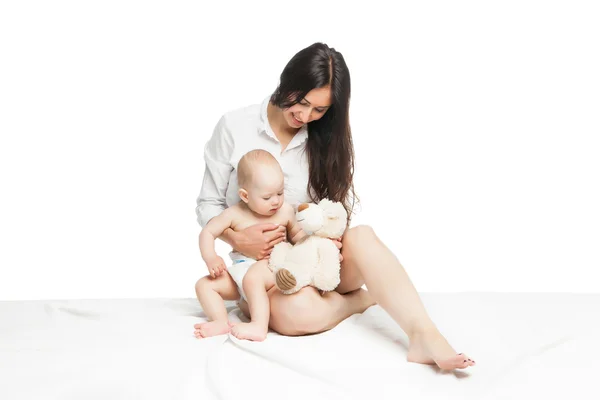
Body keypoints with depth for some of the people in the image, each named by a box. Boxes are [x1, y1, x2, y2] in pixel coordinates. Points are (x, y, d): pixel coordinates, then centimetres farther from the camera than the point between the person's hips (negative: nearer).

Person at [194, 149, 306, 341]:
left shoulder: (285, 211, 0)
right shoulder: (235, 214, -2)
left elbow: (297, 234, 17)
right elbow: (207, 233, 2)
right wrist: (210, 258, -16)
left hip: (271, 268, -4)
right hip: (238, 272, 4)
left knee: (253, 276, -37)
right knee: (204, 284, -8)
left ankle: (259, 327, -41)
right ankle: (221, 322, -26)